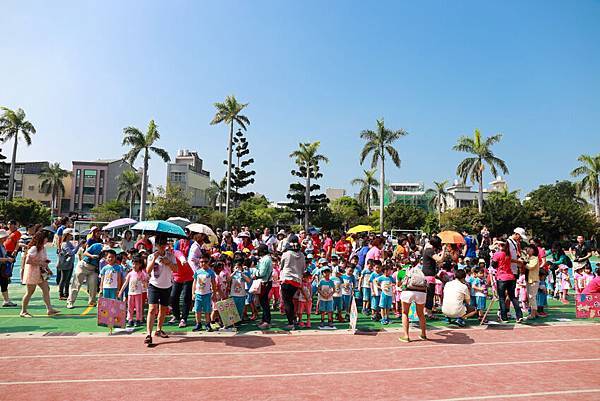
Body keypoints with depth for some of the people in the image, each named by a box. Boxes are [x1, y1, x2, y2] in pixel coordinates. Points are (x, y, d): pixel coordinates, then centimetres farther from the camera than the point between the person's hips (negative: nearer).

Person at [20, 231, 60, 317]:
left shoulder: (43, 248, 9)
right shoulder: (34, 248, -17)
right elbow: (28, 261, -22)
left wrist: (47, 268, 6)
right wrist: (40, 263, -20)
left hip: (40, 272, 8)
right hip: (32, 271, -8)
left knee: (46, 289, 2)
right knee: (30, 292, 1)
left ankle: (49, 309, 4)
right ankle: (23, 311, 15)